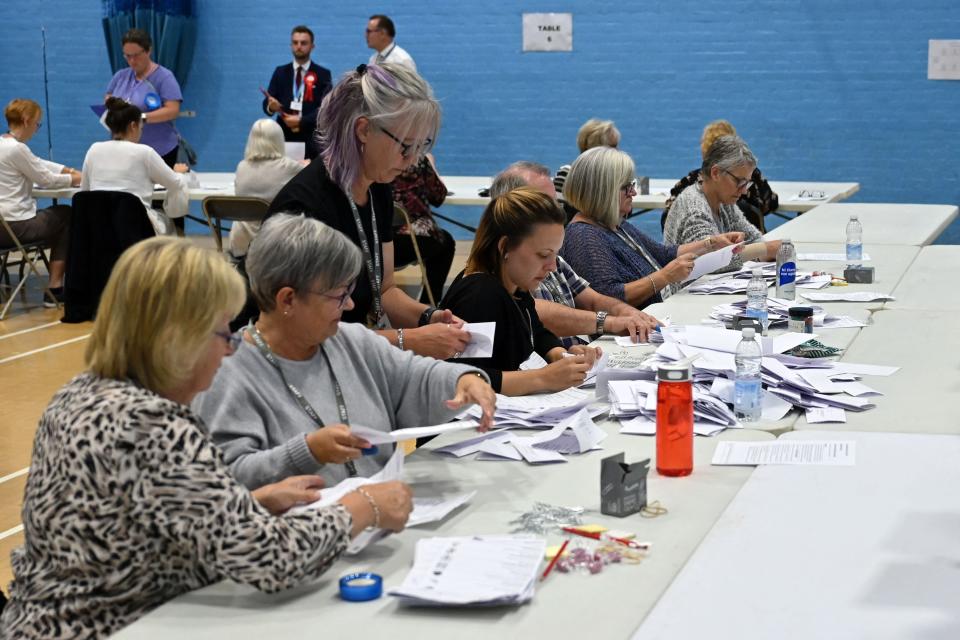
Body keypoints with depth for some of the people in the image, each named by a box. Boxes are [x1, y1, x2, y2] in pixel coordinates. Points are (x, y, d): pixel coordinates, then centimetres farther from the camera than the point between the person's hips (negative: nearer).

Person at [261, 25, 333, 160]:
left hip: (311, 139, -2)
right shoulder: (280, 72, 12)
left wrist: (301, 121, -17)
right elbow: (266, 103, 6)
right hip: (284, 136, 2)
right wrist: (271, 106, -18)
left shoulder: (323, 74, 4)